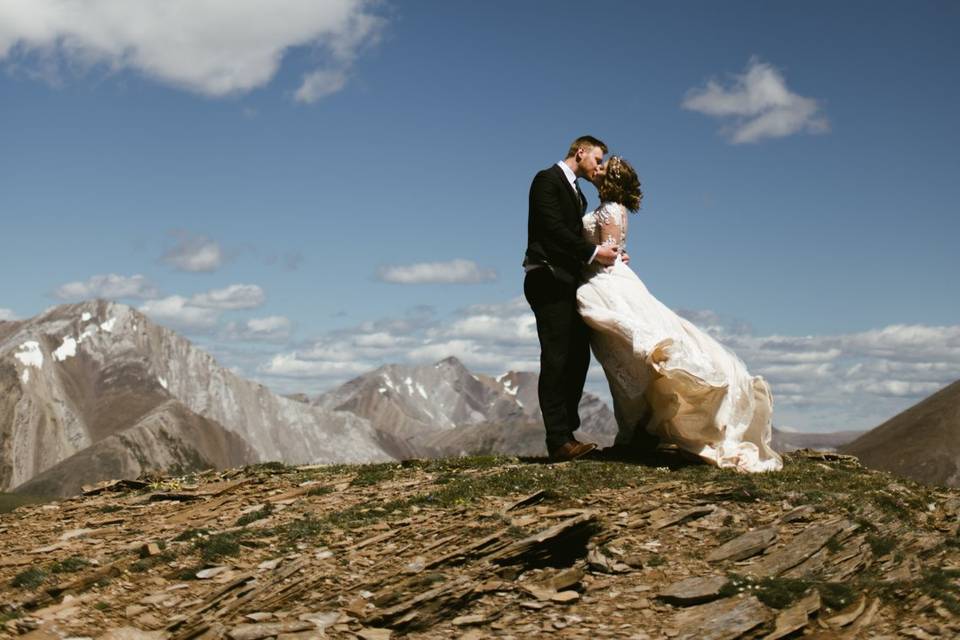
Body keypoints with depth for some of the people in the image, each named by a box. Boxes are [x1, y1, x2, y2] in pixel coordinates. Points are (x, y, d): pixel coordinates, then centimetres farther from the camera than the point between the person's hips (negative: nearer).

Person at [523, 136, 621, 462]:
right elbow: (553, 229, -16)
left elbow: (575, 236, 18)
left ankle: (566, 433, 9)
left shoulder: (576, 193, 24)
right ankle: (559, 441, -12)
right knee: (556, 359, -11)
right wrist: (593, 252, -15)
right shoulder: (547, 180, -5)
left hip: (568, 283, 10)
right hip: (548, 280, -10)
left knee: (577, 358, 6)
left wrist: (606, 255, 4)